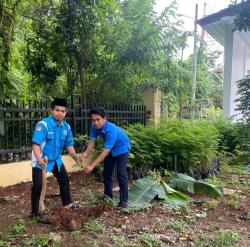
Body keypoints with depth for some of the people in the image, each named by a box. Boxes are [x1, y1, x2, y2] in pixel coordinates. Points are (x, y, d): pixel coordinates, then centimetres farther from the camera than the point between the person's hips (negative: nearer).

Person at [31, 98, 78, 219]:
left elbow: (69, 145, 3)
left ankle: (67, 203, 35)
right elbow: (36, 144, -34)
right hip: (41, 160, -7)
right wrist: (39, 160, -49)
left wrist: (77, 159, -5)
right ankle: (35, 212, 13)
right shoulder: (43, 124, -26)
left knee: (64, 180, 15)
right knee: (38, 185, -6)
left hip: (56, 159, 7)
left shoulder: (66, 127, -5)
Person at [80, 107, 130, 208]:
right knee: (106, 172, 10)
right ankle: (108, 195, 27)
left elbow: (105, 151, -40)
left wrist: (92, 165, -43)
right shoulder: (95, 127, -19)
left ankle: (124, 200, -3)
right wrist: (85, 154, -34)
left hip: (122, 148, -7)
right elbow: (92, 141, -14)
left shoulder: (111, 130, -40)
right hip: (110, 149, 7)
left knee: (121, 173, -13)